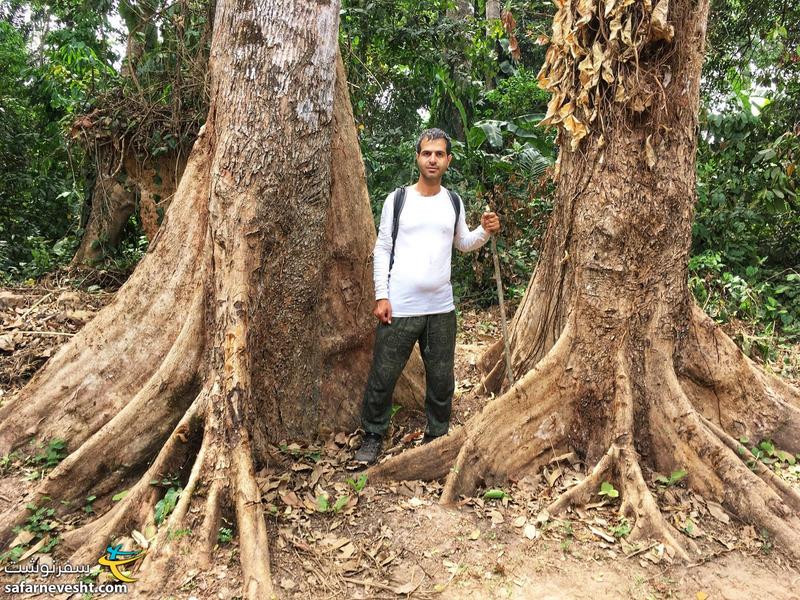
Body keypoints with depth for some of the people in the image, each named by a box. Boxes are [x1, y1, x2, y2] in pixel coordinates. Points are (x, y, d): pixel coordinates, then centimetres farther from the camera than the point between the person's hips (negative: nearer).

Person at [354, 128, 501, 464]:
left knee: (442, 378, 12)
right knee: (383, 375, 4)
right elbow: (382, 249, 0)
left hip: (441, 308, 3)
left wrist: (485, 231, -1)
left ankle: (437, 435, 30)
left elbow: (463, 243, 20)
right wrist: (381, 296, -7)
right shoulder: (397, 200, -1)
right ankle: (373, 436, 22)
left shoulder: (454, 202, 8)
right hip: (400, 307, -3)